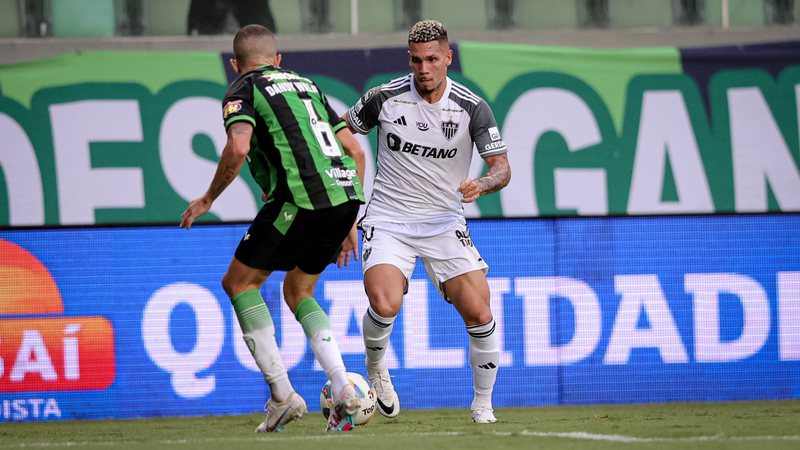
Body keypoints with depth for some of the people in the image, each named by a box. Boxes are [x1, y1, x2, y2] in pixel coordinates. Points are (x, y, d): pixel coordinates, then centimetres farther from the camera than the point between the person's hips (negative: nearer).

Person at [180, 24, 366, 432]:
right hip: (345, 193, 7)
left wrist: (208, 199, -1)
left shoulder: (243, 90, 6)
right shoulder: (305, 84, 26)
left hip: (301, 198, -7)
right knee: (297, 292, 23)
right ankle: (343, 391, 5)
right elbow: (355, 151, 23)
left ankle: (282, 395, 2)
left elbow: (238, 147, -15)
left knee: (239, 282, 10)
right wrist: (348, 222, 28)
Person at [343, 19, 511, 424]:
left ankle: (483, 405, 10)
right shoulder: (385, 98, -7)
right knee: (385, 305, -25)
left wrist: (480, 186, -28)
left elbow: (501, 168, -6)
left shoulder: (473, 109, -7)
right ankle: (375, 368, 7)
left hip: (444, 224, 1)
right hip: (389, 220, -1)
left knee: (478, 313, -10)